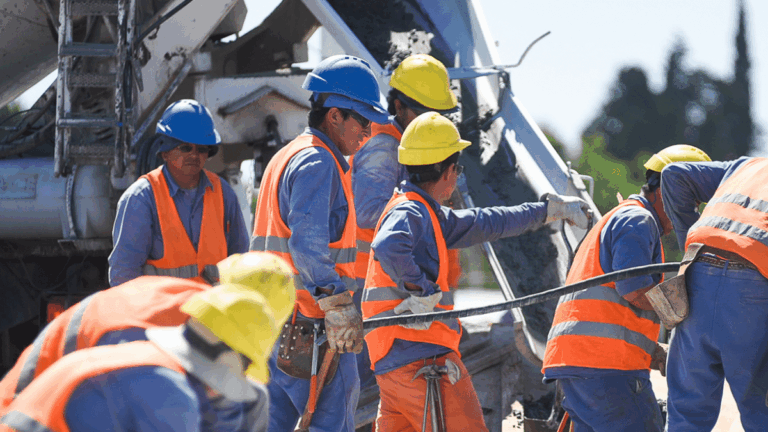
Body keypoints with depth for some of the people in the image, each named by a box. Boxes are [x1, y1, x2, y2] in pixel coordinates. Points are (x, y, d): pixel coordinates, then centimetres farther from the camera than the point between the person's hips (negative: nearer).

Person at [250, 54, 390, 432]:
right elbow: (308, 243, -24)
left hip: (273, 324, 10)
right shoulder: (318, 163, -12)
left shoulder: (287, 157, 21)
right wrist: (338, 306, -28)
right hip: (308, 326, -10)